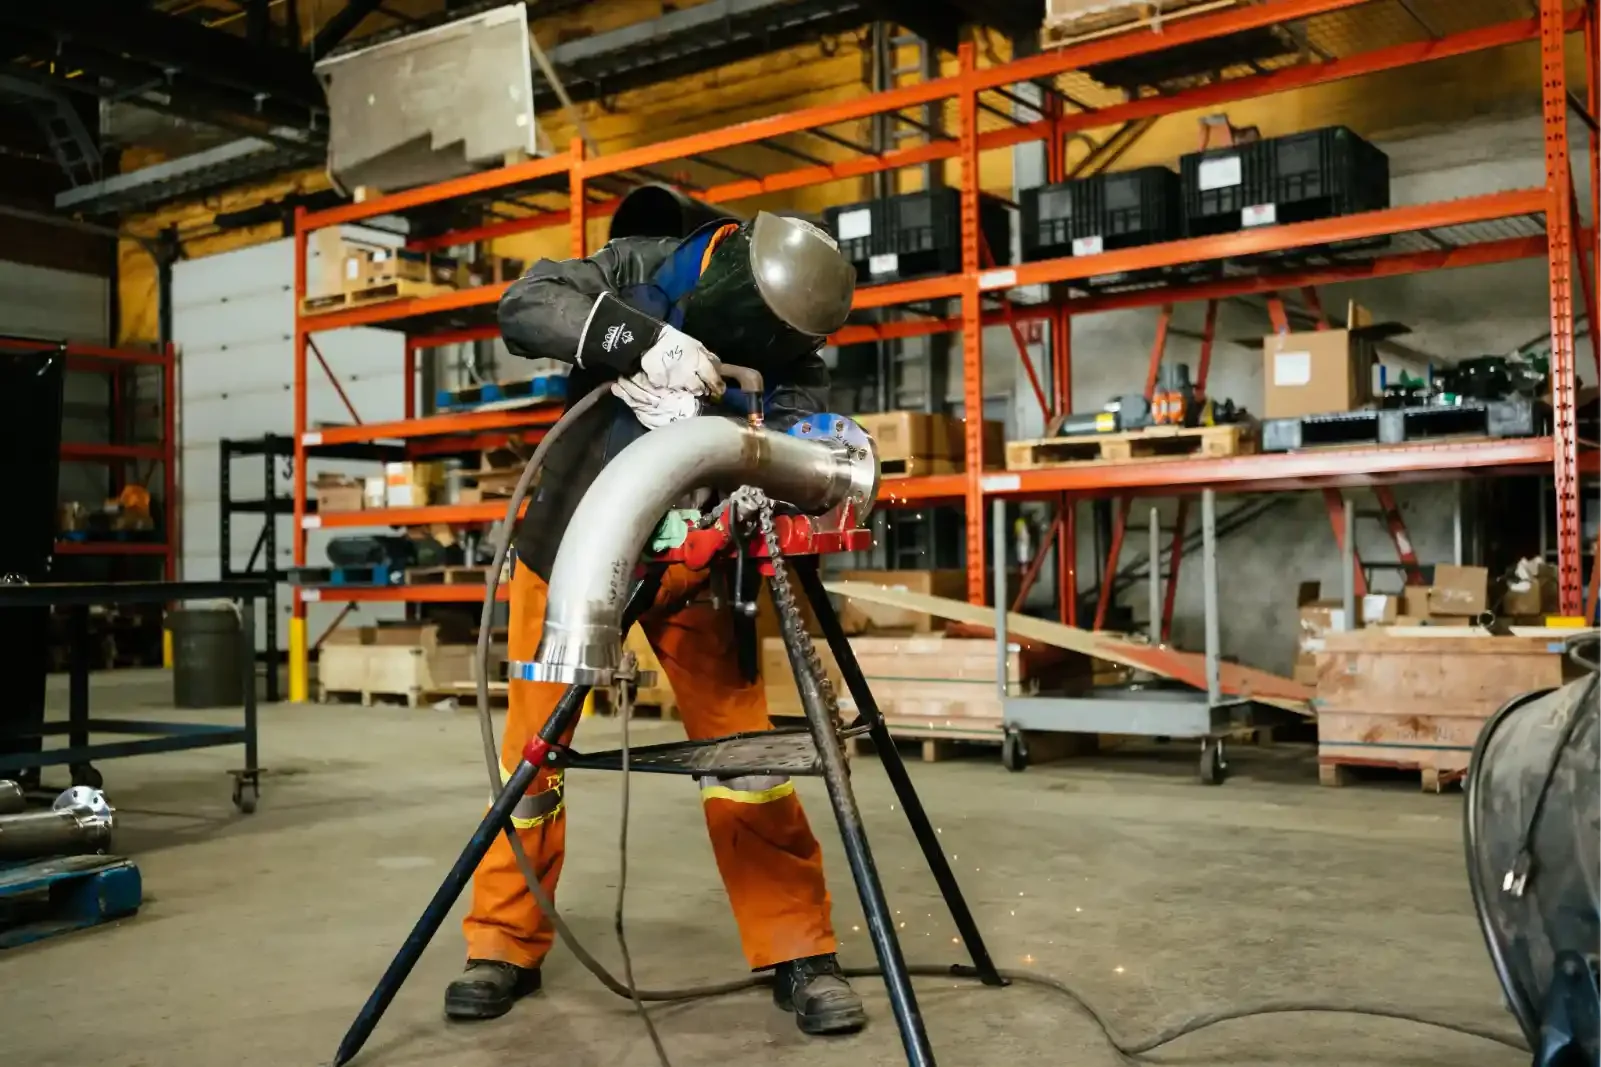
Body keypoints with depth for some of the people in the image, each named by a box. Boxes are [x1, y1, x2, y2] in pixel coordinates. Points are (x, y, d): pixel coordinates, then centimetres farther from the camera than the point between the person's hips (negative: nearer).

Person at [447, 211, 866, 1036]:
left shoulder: (783, 348, -14)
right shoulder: (641, 272, -16)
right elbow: (525, 303, -26)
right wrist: (644, 338, -40)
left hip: (688, 556, 0)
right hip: (571, 541, 0)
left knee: (738, 737, -7)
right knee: (532, 742, 3)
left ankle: (798, 953, 2)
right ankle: (505, 945, 18)